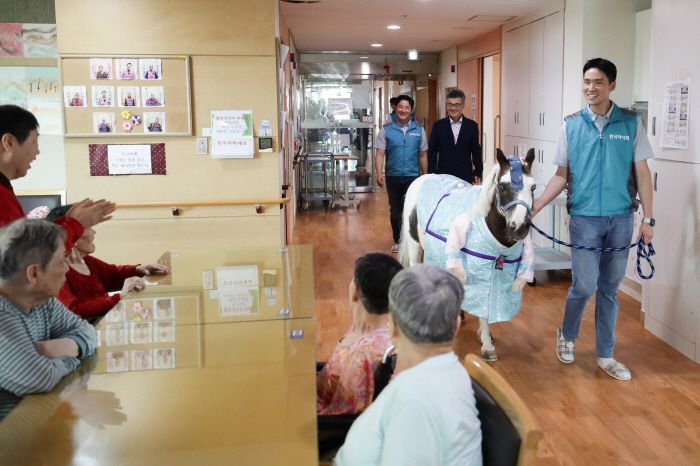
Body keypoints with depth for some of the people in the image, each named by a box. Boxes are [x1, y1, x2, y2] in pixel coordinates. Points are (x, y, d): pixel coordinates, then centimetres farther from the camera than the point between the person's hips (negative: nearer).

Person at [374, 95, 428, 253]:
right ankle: (397, 241, 27)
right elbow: (380, 153, -3)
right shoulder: (386, 131, 2)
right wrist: (379, 174, -16)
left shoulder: (419, 131, 5)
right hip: (393, 177, 1)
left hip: (412, 177, -1)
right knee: (395, 212, 13)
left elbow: (423, 155, 9)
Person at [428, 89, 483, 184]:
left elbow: (476, 151, 10)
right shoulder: (438, 125, 6)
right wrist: (432, 175, 0)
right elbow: (432, 151, 6)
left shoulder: (472, 125, 7)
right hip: (443, 177, 0)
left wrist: (478, 172, 6)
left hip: (465, 177, 0)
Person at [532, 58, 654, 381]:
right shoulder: (571, 125, 1)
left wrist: (648, 218, -1)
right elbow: (562, 175, 5)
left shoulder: (631, 123, 1)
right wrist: (535, 206, -5)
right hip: (585, 218, -1)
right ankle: (567, 335, 26)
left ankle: (605, 355, 23)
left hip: (621, 218, 1)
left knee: (609, 288, 9)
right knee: (584, 285, -4)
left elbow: (641, 172, 3)